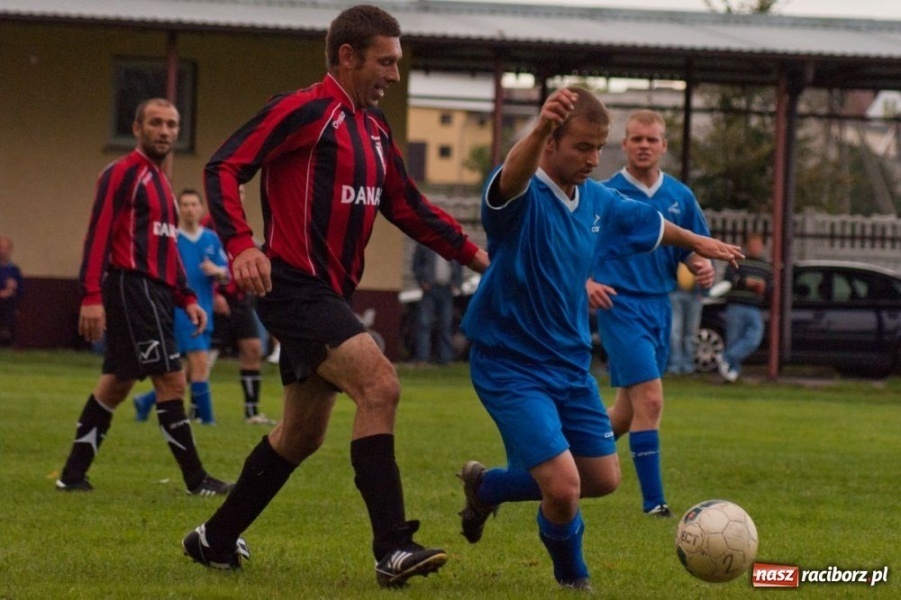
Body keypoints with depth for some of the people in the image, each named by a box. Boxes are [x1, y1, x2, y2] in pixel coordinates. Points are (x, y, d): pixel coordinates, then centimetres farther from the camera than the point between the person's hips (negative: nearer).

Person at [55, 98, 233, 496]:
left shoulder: (158, 180, 21)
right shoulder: (123, 174, -7)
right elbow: (99, 235, -15)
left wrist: (186, 298, 20)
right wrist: (91, 296, -23)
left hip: (156, 292, 10)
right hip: (132, 287, -10)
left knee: (117, 383, 11)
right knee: (171, 381, -9)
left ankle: (73, 474, 15)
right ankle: (196, 479, -6)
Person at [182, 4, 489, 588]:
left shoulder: (374, 128, 15)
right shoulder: (304, 111, -11)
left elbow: (408, 207, 21)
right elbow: (223, 168, -16)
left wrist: (471, 251, 8)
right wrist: (241, 246, -30)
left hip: (329, 296, 10)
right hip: (295, 288, -10)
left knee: (302, 435, 16)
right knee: (380, 384, -24)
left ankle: (216, 539, 32)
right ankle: (392, 550, -26)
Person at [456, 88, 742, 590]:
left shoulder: (599, 203, 3)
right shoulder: (522, 196, -21)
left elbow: (649, 224, 25)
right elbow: (512, 178, -47)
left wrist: (696, 241, 42)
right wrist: (538, 130, -68)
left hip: (571, 365, 8)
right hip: (511, 366, -8)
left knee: (603, 478, 13)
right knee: (564, 485, -18)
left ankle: (487, 485, 36)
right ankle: (573, 577, 15)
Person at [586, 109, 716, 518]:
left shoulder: (679, 196, 8)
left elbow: (692, 249, 15)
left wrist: (702, 267, -7)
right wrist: (587, 282, -21)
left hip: (659, 305, 6)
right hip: (621, 305, -6)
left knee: (627, 409, 14)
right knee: (650, 398, -17)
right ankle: (653, 501, -15)